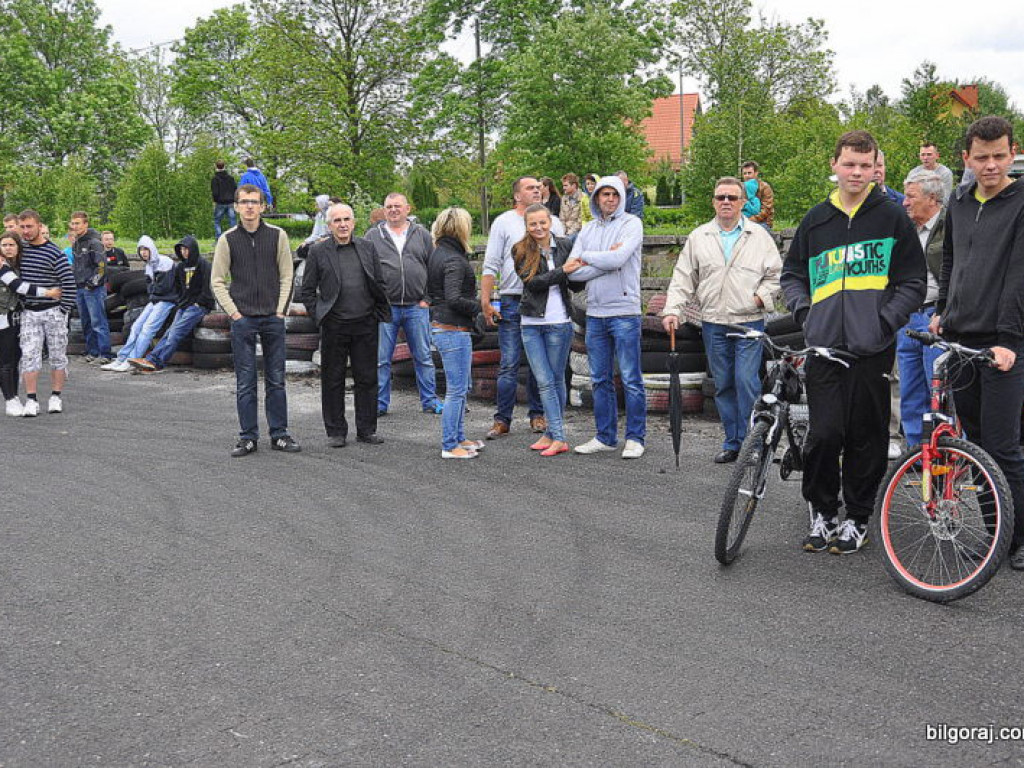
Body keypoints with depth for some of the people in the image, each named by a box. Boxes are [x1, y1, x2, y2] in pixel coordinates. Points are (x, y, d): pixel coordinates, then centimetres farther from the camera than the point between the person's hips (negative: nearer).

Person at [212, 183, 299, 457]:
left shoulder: (277, 236, 2)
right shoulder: (228, 239, 2)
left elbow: (287, 275, 6)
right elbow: (217, 280, 4)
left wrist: (280, 309, -2)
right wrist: (234, 312, -4)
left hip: (273, 318, 1)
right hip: (243, 319, 0)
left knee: (276, 380, 6)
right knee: (245, 382, 3)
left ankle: (279, 434, 14)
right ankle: (248, 437, 10)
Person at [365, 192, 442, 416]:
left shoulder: (421, 234, 9)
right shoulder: (373, 236, 7)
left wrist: (428, 298, 0)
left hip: (417, 307, 1)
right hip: (384, 307, 0)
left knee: (424, 357, 6)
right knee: (381, 359, 3)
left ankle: (430, 401, 14)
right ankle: (379, 403, 12)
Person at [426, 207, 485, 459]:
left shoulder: (436, 254, 12)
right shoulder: (454, 260, -17)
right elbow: (453, 299, -25)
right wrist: (480, 307, -12)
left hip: (439, 325, 10)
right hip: (454, 330, -10)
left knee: (461, 387, 19)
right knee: (456, 390, -3)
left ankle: (458, 438, 27)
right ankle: (449, 446, 2)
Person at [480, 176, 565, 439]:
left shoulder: (553, 222, 12)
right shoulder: (504, 222, 4)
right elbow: (491, 265, 2)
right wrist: (485, 301, -6)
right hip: (513, 302, -2)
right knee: (509, 364, -3)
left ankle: (537, 414, 18)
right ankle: (502, 419, 2)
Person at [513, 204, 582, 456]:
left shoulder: (565, 246, 3)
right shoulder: (521, 251, 2)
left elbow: (577, 285, 7)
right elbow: (532, 282, -12)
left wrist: (581, 268, -14)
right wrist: (563, 271, -21)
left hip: (559, 323, -1)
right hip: (531, 324, 1)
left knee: (556, 379, 6)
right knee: (544, 381, -1)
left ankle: (553, 434, 14)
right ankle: (558, 437, 2)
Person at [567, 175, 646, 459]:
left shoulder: (631, 224, -3)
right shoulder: (588, 230, 12)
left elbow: (618, 259, -20)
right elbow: (573, 272, 1)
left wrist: (587, 256, -4)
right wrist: (606, 261, -10)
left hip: (624, 312, -5)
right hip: (595, 313, 6)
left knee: (631, 380, -2)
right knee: (600, 380, 11)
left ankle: (635, 438, 6)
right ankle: (605, 436, 20)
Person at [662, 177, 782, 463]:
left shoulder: (759, 236, 6)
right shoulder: (698, 237, 10)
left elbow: (776, 274, 8)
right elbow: (683, 278, 8)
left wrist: (761, 296, -7)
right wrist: (672, 310, -3)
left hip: (749, 322, -2)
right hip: (713, 323, 3)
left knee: (747, 381, -11)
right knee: (723, 385, 7)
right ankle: (732, 442, 17)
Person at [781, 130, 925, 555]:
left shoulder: (892, 218, 5)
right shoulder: (816, 220, 12)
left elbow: (913, 283, 4)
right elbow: (792, 273, 22)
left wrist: (885, 322, -8)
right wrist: (804, 312, 5)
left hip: (872, 349, -1)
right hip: (824, 348, 1)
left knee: (866, 437, 5)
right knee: (824, 433, -5)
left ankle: (858, 518, 20)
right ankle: (822, 511, 15)